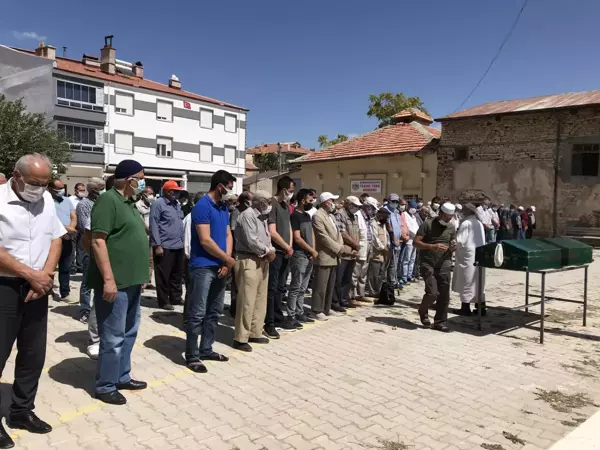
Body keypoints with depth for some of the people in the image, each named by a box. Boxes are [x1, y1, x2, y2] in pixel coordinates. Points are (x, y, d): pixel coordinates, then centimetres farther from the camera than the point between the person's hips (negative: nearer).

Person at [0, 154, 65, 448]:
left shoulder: (46, 199, 6)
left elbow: (56, 239, 9)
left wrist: (45, 275, -5)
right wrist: (31, 275, -15)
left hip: (37, 288, 6)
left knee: (34, 354, 13)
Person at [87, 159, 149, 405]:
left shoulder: (129, 202, 15)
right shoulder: (108, 200, -14)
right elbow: (98, 241, -20)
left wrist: (140, 275, 21)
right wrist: (108, 279, -23)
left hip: (132, 282, 10)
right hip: (115, 283, -10)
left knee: (129, 333, 18)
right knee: (113, 337, 0)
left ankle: (122, 377, 31)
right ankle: (105, 387, 15)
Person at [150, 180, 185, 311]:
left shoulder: (177, 204, 15)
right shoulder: (158, 204, -8)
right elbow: (153, 225, -12)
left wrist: (182, 241, 15)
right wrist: (157, 245, -16)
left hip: (179, 246, 8)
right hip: (165, 246, -8)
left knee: (178, 274, 14)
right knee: (163, 276, 2)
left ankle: (176, 297, 26)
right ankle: (163, 301, 11)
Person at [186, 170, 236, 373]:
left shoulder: (224, 207, 13)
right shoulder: (202, 206, -13)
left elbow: (228, 235, 12)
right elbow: (205, 240, -19)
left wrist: (226, 261, -3)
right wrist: (228, 259, -9)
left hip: (220, 267, 9)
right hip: (203, 267, -8)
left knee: (214, 311, 14)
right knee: (197, 313, -3)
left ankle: (206, 349, 26)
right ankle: (192, 356, 7)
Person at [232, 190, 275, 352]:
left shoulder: (262, 217, 17)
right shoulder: (248, 215, -13)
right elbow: (251, 241, -20)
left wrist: (270, 250, -4)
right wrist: (268, 251, -8)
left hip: (262, 261, 10)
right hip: (248, 261, -10)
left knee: (260, 300, 14)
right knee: (247, 301, -6)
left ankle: (255, 333, 25)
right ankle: (240, 339, 2)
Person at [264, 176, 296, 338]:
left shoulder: (286, 205, 14)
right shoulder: (272, 204, -13)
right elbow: (272, 232, -18)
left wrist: (290, 247, 5)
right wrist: (287, 247, -8)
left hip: (285, 252, 8)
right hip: (275, 252, -8)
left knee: (281, 288, 14)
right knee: (272, 288, -3)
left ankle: (278, 319, 25)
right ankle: (269, 323, 4)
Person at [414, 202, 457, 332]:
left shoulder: (451, 227, 10)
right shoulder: (427, 224, -5)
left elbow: (453, 245, 20)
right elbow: (416, 242, -9)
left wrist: (453, 247, -5)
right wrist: (432, 246, -22)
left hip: (444, 264, 5)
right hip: (428, 264, -5)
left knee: (444, 295, 2)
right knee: (432, 292, -13)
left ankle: (440, 322, 15)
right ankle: (423, 312, 17)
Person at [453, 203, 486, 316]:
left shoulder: (466, 223, -13)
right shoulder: (479, 223, 8)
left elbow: (460, 241, -16)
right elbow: (483, 240, 12)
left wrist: (454, 244, 4)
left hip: (468, 254, -7)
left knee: (467, 282, 1)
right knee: (478, 282, 13)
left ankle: (466, 308, 6)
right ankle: (481, 307, 17)